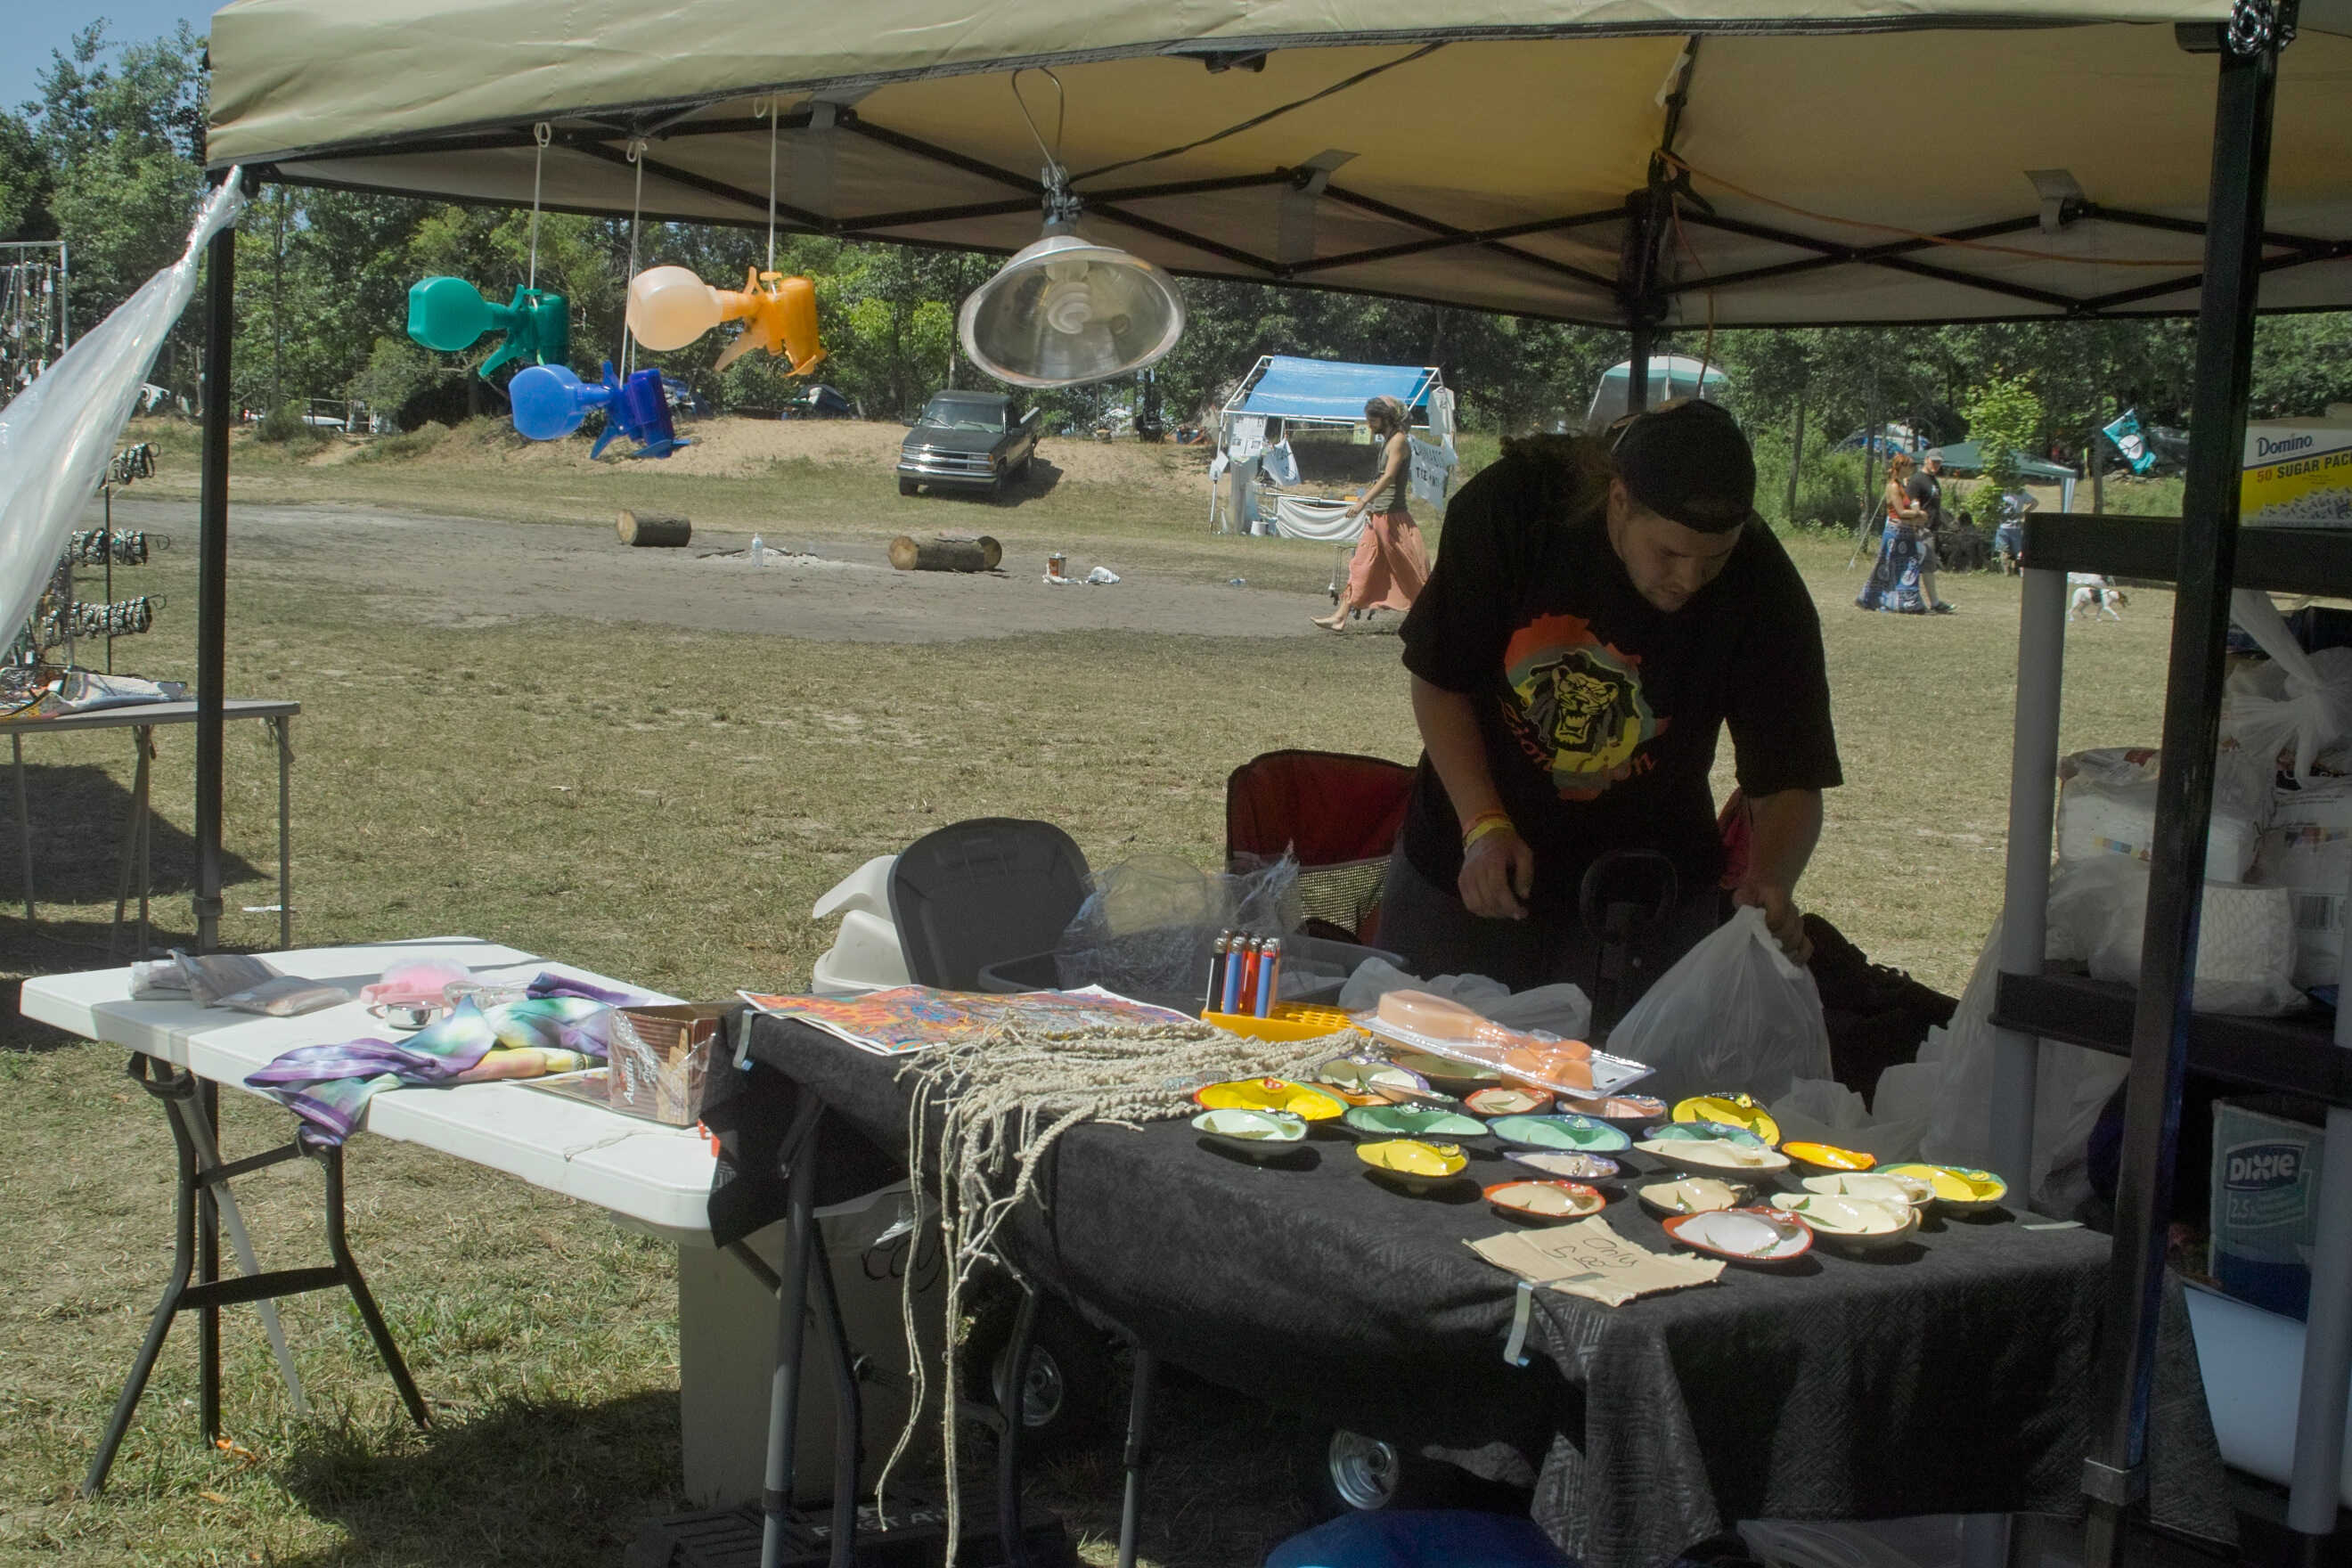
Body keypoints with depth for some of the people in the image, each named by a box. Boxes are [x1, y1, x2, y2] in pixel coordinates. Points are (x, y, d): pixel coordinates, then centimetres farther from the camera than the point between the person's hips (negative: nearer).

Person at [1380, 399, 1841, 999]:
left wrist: (1769, 882, -36)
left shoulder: (1763, 588, -20)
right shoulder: (1511, 506, -21)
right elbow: (1438, 680, -10)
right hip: (1470, 866, 0)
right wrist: (1484, 825, -20)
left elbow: (1789, 782, -16)